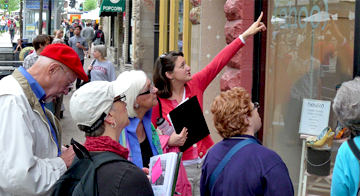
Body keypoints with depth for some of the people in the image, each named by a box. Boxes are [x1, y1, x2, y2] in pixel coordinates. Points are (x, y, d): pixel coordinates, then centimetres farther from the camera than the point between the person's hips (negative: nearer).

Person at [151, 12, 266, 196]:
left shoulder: (194, 85, 0)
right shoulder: (156, 101, -11)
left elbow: (218, 62, 0)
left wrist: (246, 35, 0)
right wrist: (170, 139, -25)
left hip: (204, 160, 4)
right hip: (179, 166, -4)